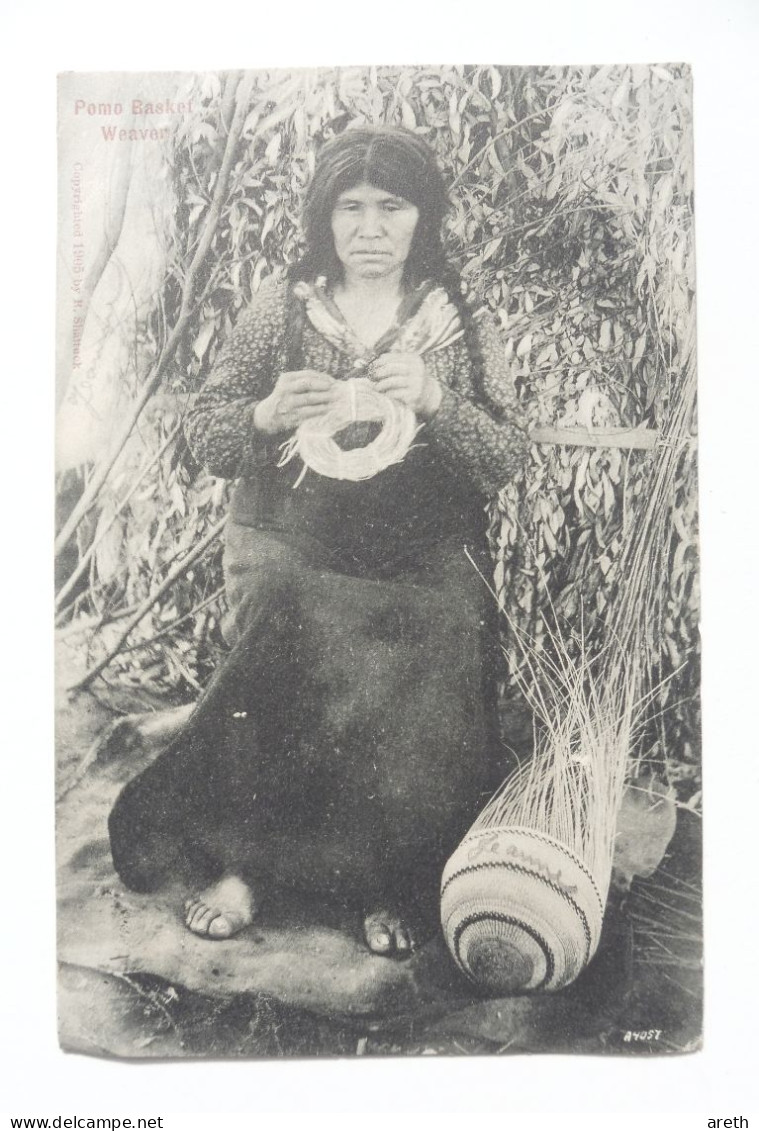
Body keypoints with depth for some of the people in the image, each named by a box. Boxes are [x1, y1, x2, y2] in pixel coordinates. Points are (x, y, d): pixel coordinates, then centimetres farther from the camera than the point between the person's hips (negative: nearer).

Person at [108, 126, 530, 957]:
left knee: (412, 692, -25)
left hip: (422, 560, 0)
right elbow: (201, 435, 7)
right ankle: (235, 858, -5)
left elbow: (509, 459, 3)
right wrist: (266, 416, -16)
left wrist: (435, 404, -16)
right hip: (287, 545, 0)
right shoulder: (280, 308, 7)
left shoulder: (460, 324, 8)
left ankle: (394, 885, -4)